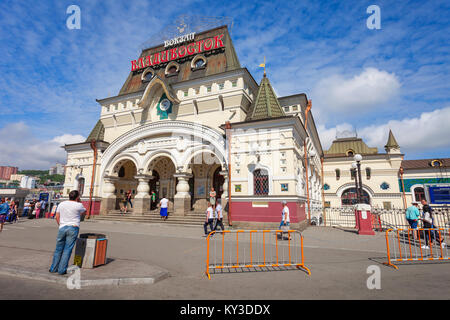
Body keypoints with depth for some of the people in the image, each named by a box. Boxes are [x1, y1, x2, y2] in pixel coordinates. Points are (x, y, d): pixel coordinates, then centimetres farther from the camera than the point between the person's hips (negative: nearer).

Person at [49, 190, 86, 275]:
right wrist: (79, 202, 12)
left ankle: (53, 268, 21)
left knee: (58, 249, 15)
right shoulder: (78, 205, -7)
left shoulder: (61, 204, 7)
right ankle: (62, 270, 4)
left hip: (62, 228, 4)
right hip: (73, 228, -4)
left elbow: (57, 217, 11)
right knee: (67, 250, 1)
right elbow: (84, 211, 12)